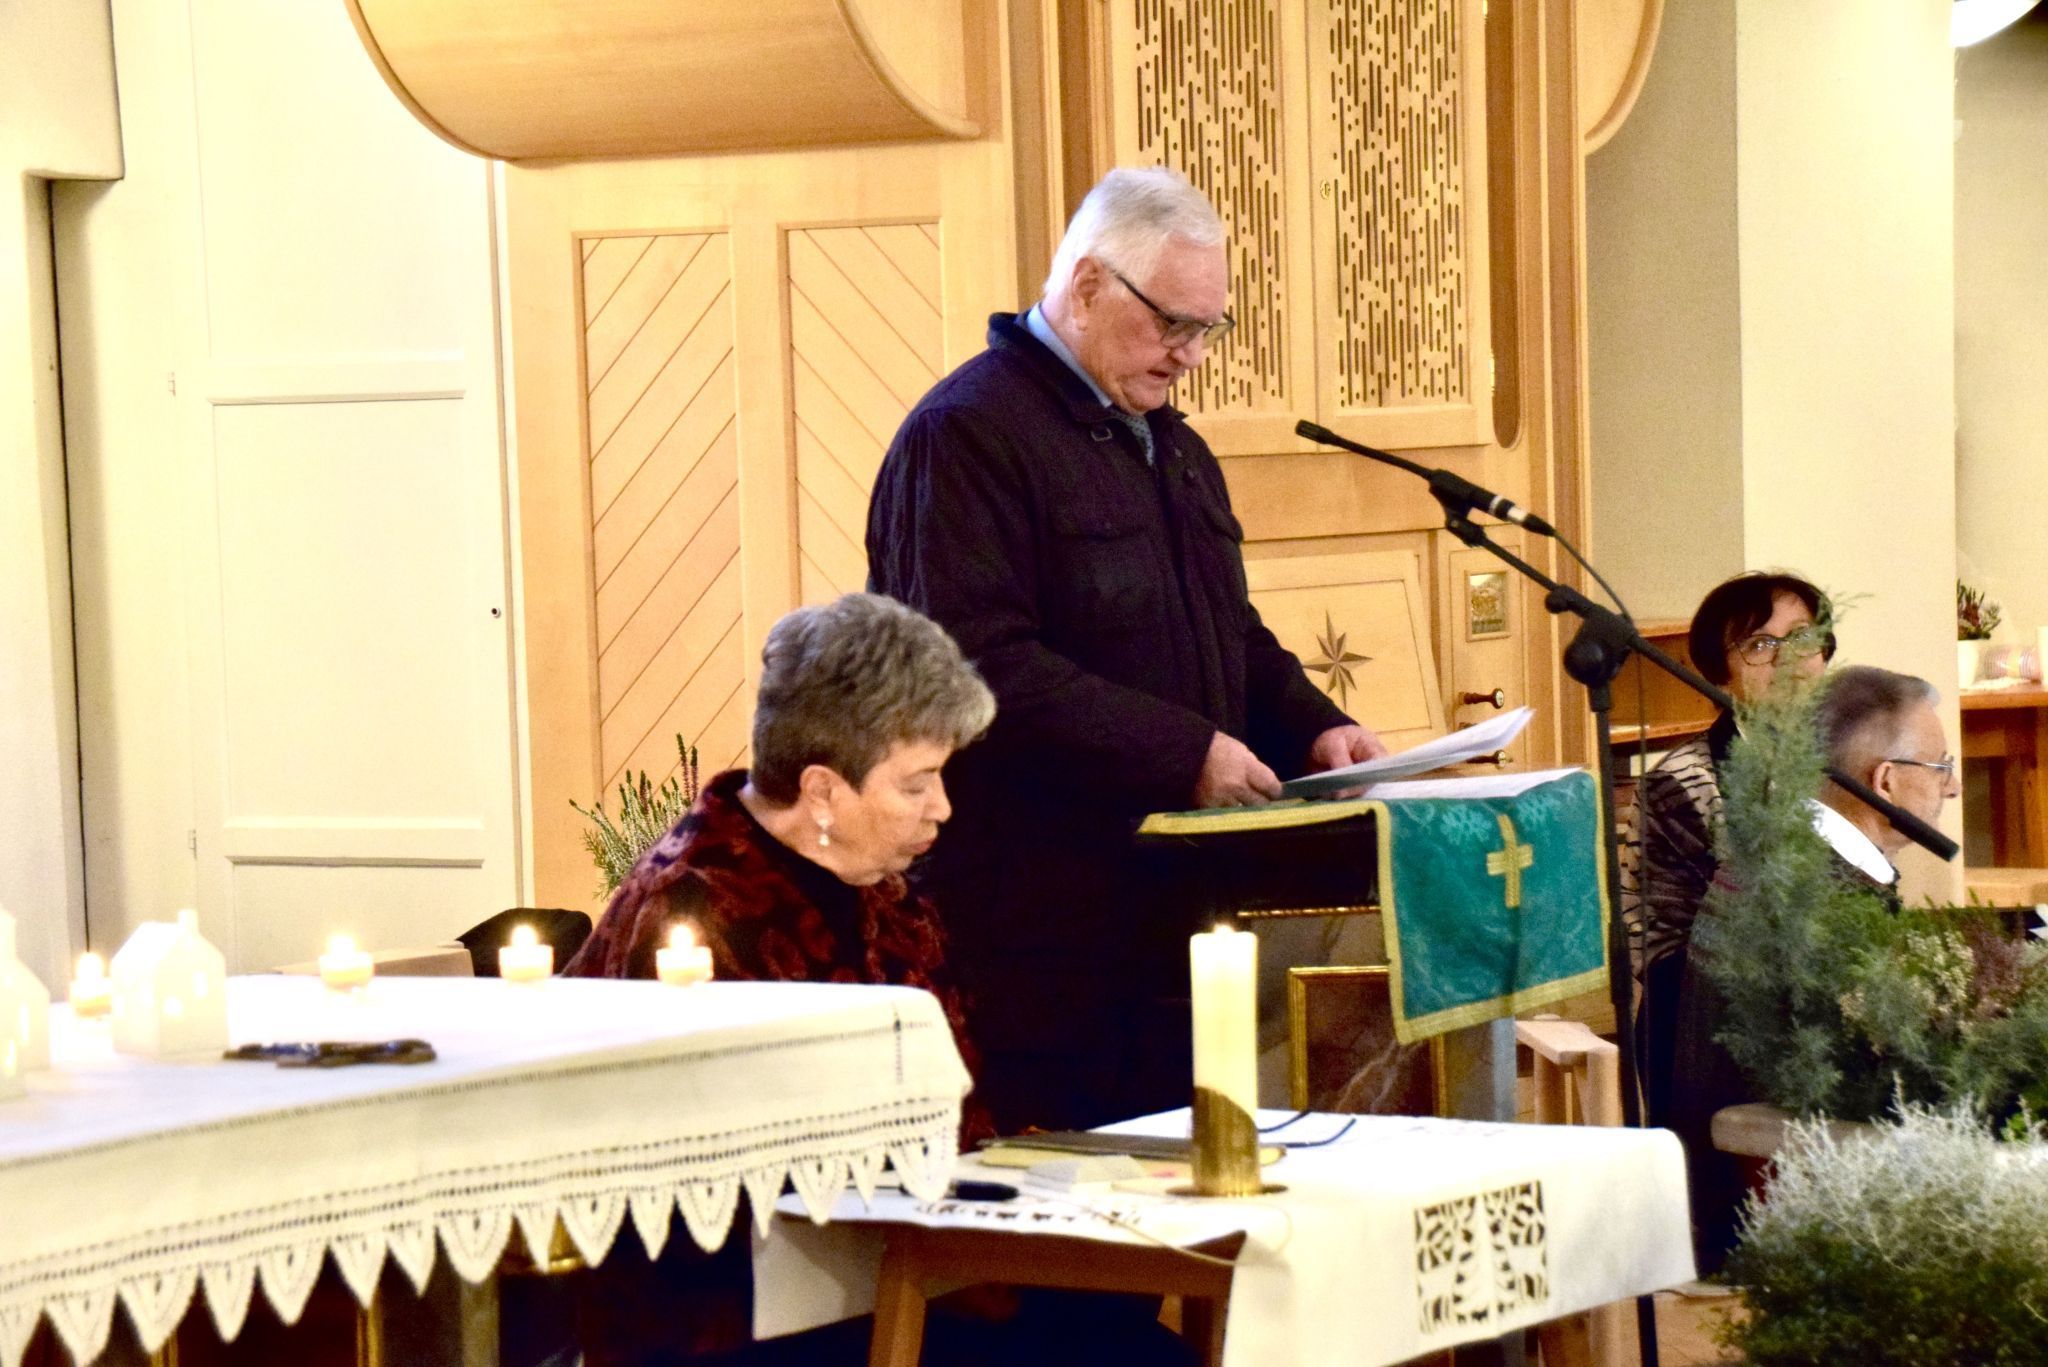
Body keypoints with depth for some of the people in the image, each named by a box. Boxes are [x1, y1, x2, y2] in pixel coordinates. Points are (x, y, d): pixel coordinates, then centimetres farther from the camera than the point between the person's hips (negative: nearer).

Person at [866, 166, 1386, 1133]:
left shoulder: (1172, 446, 21)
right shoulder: (966, 437, -11)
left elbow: (1230, 635, 29)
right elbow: (983, 669, -21)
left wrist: (1311, 729, 8)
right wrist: (1183, 753, -22)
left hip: (1166, 924, 9)